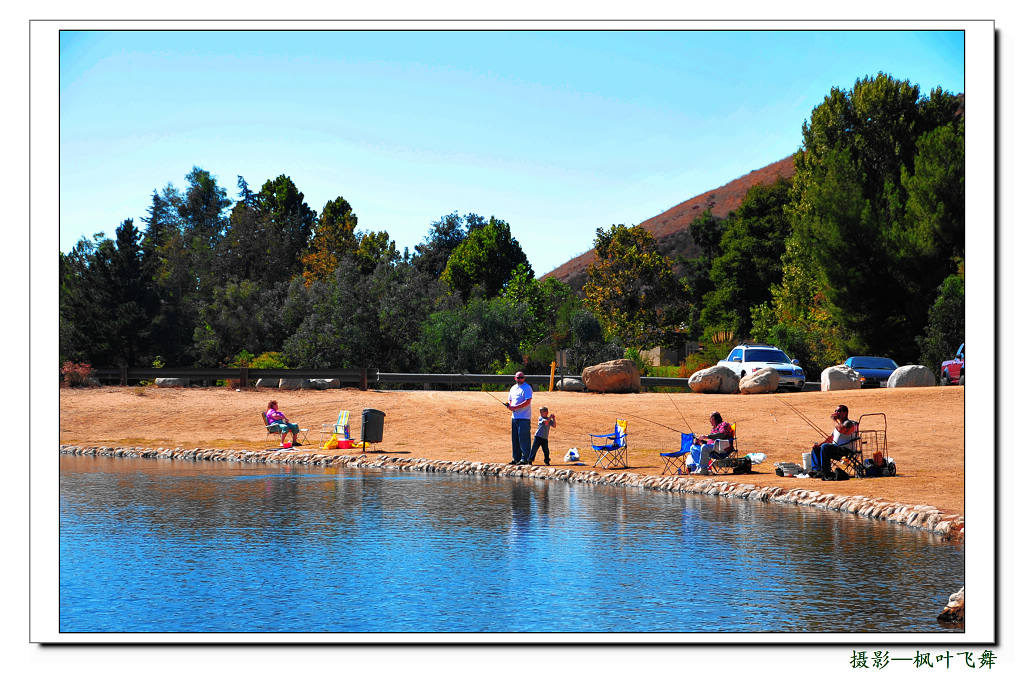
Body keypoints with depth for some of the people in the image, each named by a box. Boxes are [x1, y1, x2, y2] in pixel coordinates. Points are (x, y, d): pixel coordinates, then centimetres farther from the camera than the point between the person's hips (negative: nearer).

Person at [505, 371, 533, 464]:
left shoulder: (527, 388, -7)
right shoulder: (513, 388, 18)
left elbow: (527, 402, -16)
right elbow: (510, 400, 24)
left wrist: (515, 407, -20)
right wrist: (509, 405, 0)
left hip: (524, 417, -8)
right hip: (514, 417, 8)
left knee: (523, 438, -10)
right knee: (515, 438, 11)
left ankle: (525, 459, -8)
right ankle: (516, 458, 18)